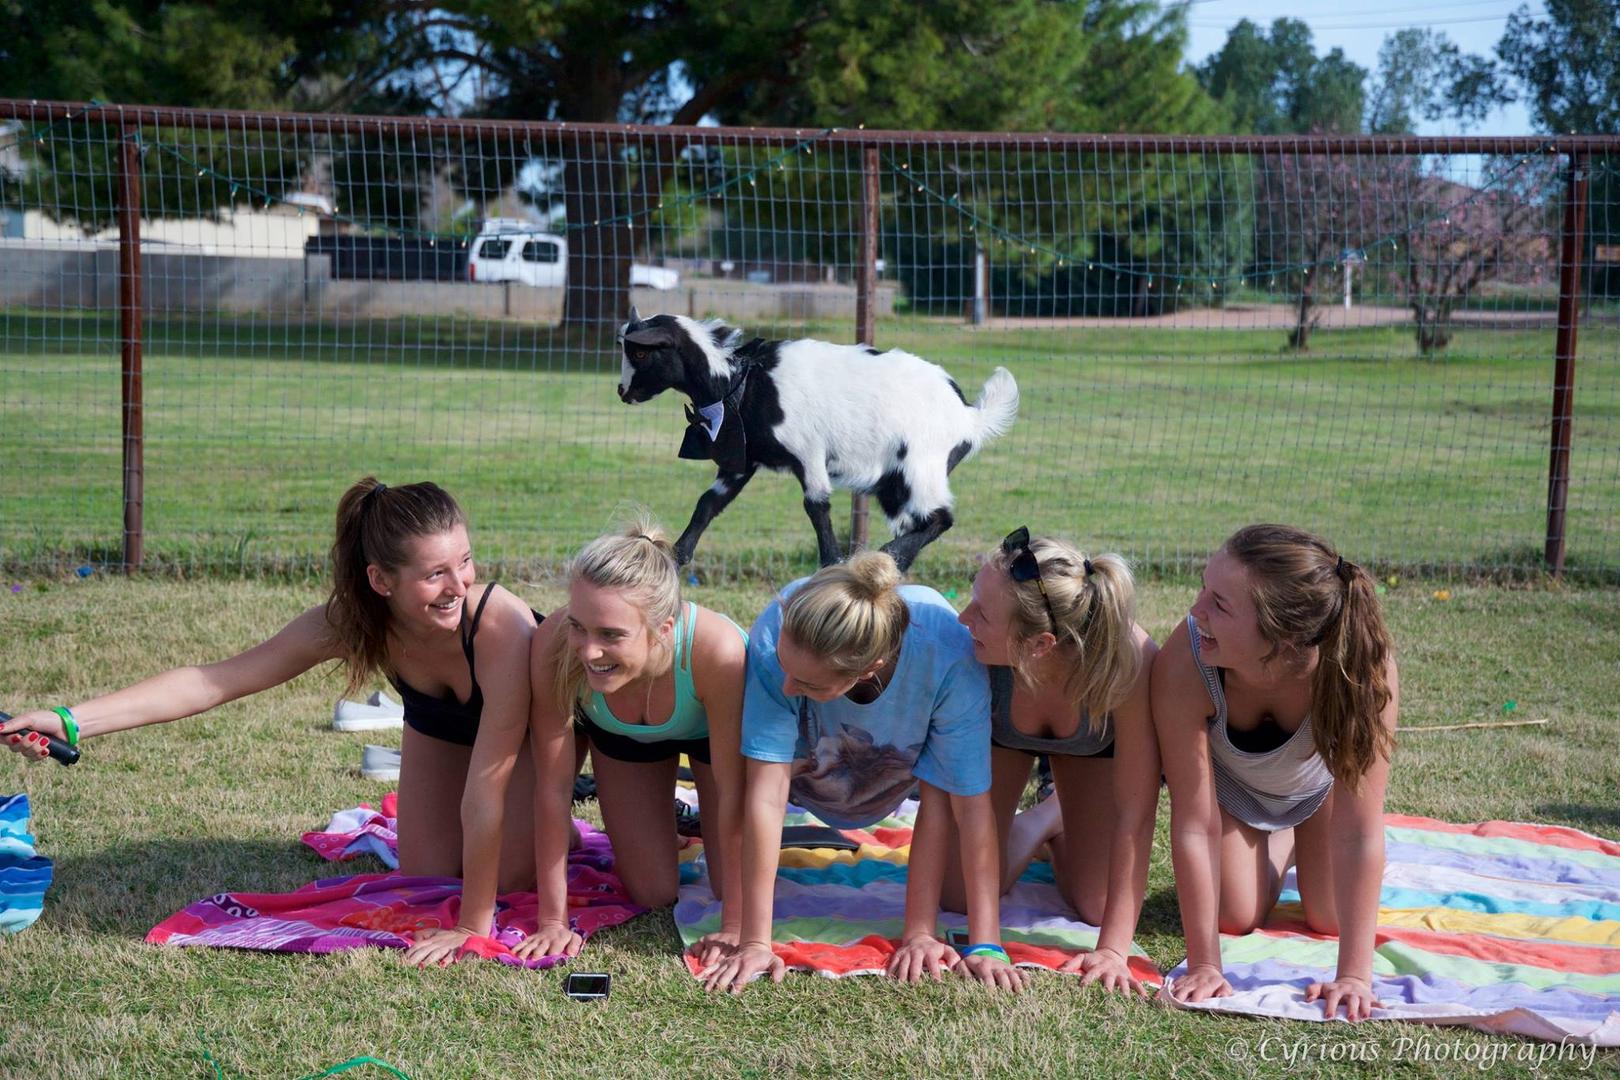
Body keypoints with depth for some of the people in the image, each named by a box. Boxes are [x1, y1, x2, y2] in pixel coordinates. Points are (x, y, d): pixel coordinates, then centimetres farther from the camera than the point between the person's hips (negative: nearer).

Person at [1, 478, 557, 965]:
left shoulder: (499, 624, -46)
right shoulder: (347, 621, -34)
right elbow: (213, 681, -31)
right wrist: (70, 721, -39)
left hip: (532, 724, -3)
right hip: (438, 725, 3)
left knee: (511, 875, -14)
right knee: (427, 875, -2)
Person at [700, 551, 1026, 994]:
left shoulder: (951, 659, -44)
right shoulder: (773, 639, -44)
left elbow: (967, 801, -35)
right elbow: (767, 791, -42)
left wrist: (963, 941, -34)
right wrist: (754, 943, -40)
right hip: (804, 755, 0)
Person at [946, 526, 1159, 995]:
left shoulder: (1129, 660, -44)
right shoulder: (968, 649, -42)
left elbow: (1135, 811, -35)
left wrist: (1113, 949, -37)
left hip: (1091, 742, 0)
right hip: (998, 729, 1)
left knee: (1095, 906, -4)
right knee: (960, 894, -6)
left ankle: (1060, 823, 28)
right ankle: (1040, 822, 25)